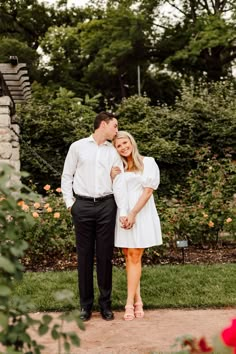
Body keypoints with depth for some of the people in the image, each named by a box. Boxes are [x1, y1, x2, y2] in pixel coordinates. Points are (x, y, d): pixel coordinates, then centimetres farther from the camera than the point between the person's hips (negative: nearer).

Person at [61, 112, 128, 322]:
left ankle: (105, 303, 16)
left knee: (105, 255, 4)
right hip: (83, 205, -1)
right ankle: (86, 303, 15)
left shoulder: (114, 152, 9)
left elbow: (119, 182, 2)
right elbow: (67, 176, 8)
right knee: (85, 255, 5)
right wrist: (69, 202, -1)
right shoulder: (78, 147, 4)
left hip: (106, 205, 1)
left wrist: (123, 212, -7)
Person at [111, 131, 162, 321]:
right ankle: (137, 299, 11)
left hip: (141, 214, -4)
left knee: (134, 256, -6)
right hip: (122, 215, 4)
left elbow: (148, 190, -7)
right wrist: (112, 179, -5)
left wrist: (133, 214, -14)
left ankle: (130, 303, -6)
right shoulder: (118, 166, 14)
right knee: (129, 257, 4)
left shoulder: (147, 162, 1)